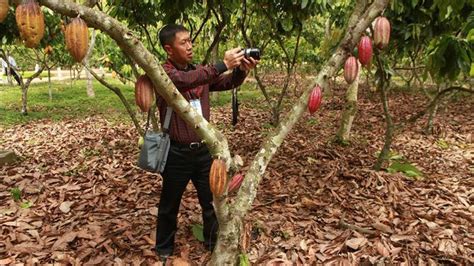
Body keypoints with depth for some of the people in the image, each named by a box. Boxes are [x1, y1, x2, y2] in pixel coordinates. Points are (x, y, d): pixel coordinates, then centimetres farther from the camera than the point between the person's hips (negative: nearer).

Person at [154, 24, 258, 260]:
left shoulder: (200, 71, 6)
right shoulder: (162, 72, -14)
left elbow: (227, 83, 3)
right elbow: (184, 80, -34)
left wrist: (241, 70, -18)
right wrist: (222, 64, -35)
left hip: (203, 149, 5)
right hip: (177, 152, -5)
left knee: (212, 201, 18)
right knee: (169, 206, 14)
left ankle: (215, 244, 40)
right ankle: (164, 250, 37)